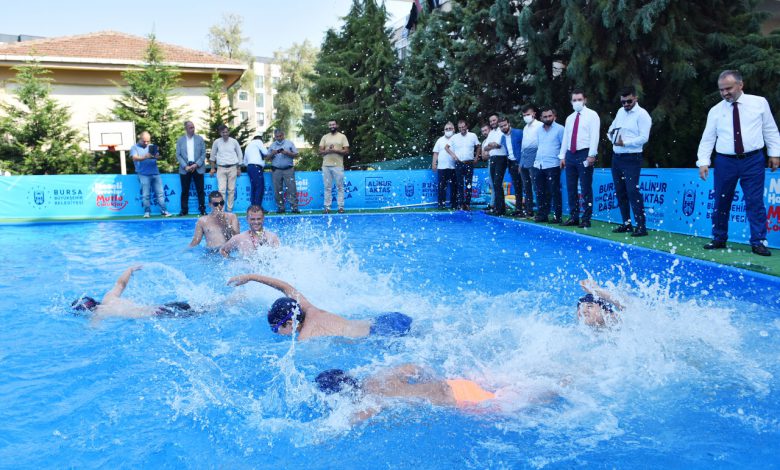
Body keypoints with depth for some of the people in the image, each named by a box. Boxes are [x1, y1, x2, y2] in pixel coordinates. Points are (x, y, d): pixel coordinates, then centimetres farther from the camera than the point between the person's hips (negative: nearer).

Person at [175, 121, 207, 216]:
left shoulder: (200, 139, 6)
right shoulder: (180, 140, 6)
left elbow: (203, 153, 2)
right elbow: (178, 155, 3)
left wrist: (196, 164, -10)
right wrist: (185, 166, -9)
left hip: (198, 168, 0)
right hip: (185, 168, 0)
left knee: (200, 190, 0)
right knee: (185, 190, 2)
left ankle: (202, 209, 7)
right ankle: (184, 210, 9)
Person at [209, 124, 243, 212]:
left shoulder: (234, 141, 2)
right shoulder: (217, 142, 1)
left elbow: (240, 155, 10)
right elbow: (213, 155, 13)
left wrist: (239, 168, 9)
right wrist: (212, 168, 13)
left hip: (232, 168, 1)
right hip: (221, 168, 0)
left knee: (231, 189, 2)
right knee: (221, 189, -9)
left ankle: (230, 209, 10)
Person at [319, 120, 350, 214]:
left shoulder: (342, 137, 5)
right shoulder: (324, 137, 12)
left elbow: (346, 151, -2)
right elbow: (320, 151, 7)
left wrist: (335, 150, -14)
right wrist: (328, 150, -13)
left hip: (338, 165, -2)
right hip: (326, 166, 2)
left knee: (340, 187, -1)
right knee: (327, 187, 3)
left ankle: (341, 206, 2)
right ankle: (327, 207, 6)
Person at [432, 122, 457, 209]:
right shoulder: (440, 140, 13)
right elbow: (436, 153, 12)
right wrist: (434, 163, 3)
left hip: (453, 167, -1)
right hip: (442, 167, 1)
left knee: (454, 187, 2)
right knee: (442, 187, 1)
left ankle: (454, 204, 8)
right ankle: (441, 204, 4)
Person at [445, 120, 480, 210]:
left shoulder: (473, 136, 2)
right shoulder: (454, 137, 3)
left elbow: (478, 147, 12)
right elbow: (446, 147, 8)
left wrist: (476, 158, 5)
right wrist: (452, 155, -3)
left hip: (469, 164, 0)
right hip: (459, 164, 0)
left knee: (468, 185, 2)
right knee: (459, 184, 2)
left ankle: (467, 203, 8)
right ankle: (460, 204, 5)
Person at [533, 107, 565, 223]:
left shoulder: (559, 129, -2)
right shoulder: (539, 130, 16)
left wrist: (562, 159, -15)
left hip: (552, 165, -6)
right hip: (538, 165, 6)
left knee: (554, 192, -6)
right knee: (540, 192, 9)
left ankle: (558, 216, -2)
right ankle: (542, 214, 17)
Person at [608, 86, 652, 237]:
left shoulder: (642, 114, -9)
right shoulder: (620, 112, 13)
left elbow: (644, 138, -16)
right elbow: (612, 127, 23)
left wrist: (625, 143, -21)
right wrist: (611, 135, 1)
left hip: (632, 158, -8)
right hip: (617, 157, 8)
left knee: (633, 192, -13)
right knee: (620, 192, 11)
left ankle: (641, 226, -10)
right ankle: (626, 224, 20)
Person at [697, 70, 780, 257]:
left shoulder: (759, 103, 3)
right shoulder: (716, 111, 4)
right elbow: (707, 139, 2)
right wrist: (703, 162, -8)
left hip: (753, 159, -1)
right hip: (725, 161, 1)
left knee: (755, 202, -3)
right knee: (721, 202, 5)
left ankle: (758, 242, 2)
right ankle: (719, 239, 18)